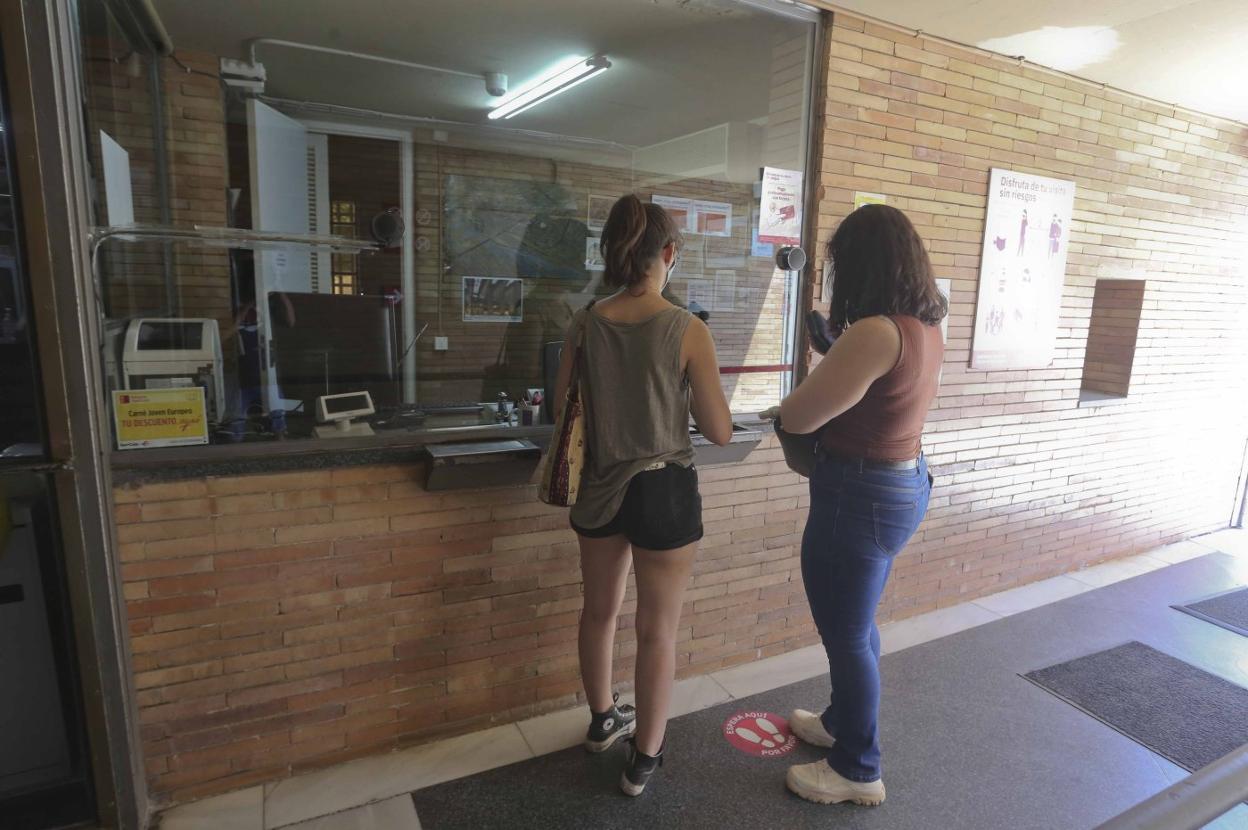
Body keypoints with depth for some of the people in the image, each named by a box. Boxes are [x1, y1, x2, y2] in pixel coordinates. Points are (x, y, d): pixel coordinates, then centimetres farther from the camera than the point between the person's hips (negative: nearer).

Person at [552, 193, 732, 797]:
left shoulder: (584, 325, -5)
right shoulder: (688, 331, -16)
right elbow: (720, 432, -11)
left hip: (599, 487, 5)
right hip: (663, 491, -4)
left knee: (600, 611, 23)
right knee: (658, 631, 12)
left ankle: (603, 720, 46)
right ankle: (644, 759, 29)